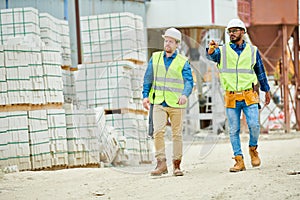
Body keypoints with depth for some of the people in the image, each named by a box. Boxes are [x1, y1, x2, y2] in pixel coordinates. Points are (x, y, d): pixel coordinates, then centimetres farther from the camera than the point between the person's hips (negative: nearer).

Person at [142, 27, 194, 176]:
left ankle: (176, 165, 14)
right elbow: (148, 79, 15)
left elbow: (189, 81, -9)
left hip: (176, 104, -1)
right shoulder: (155, 58, 10)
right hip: (159, 103, 1)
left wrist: (185, 94, -28)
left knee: (177, 134, 5)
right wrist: (145, 96, 3)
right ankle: (161, 164, -13)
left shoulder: (183, 62, 1)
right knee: (158, 131, -15)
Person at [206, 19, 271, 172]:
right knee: (233, 131, 1)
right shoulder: (223, 51, 6)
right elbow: (212, 56, -16)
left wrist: (266, 91, 21)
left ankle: (253, 149, 15)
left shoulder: (253, 50, 9)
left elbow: (260, 72, 18)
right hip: (231, 98, 1)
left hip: (249, 96, 0)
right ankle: (239, 161, 7)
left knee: (254, 125, -13)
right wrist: (211, 49, -39)